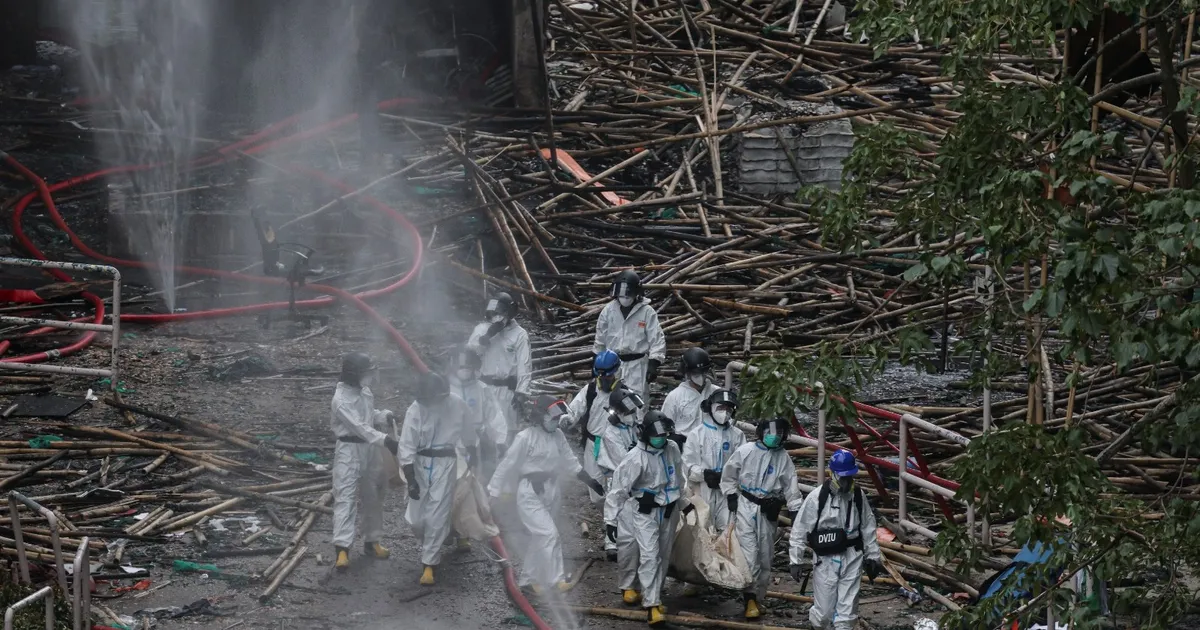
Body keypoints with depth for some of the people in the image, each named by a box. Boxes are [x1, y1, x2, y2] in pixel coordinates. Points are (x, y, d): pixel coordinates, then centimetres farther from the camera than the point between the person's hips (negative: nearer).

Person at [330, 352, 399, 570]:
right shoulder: (341, 399, -21)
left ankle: (371, 541, 29)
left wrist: (385, 416, -3)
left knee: (373, 496, 16)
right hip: (349, 450, -8)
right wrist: (385, 439, -38)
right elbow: (359, 426, -30)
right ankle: (342, 547, -15)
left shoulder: (365, 392, 5)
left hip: (370, 448, 8)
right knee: (345, 497, -12)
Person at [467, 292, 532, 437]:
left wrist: (521, 393, -17)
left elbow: (524, 366, -9)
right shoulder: (481, 329, 5)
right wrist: (487, 336, -15)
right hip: (483, 387, 4)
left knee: (506, 430, -2)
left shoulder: (519, 334, -6)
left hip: (506, 389, -4)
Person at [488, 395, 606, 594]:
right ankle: (556, 580, -10)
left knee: (540, 537, 14)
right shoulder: (526, 437, -17)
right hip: (530, 493, -7)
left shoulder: (558, 436, 1)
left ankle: (527, 578, 28)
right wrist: (492, 494, -10)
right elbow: (507, 465, -12)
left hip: (550, 492, 7)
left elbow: (570, 462, 12)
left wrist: (591, 482, 11)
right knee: (549, 534, -15)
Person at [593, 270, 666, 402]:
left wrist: (654, 363, -17)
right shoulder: (608, 310, 1)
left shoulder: (647, 311, -9)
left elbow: (657, 339, -9)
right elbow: (600, 338, 12)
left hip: (637, 366, -4)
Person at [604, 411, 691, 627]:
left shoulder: (672, 449, -3)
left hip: (669, 511, 6)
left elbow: (680, 477, 16)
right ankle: (652, 605, -14)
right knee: (649, 556, -13)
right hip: (645, 513, -6)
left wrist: (684, 501, 26)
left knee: (663, 556, 13)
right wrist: (610, 519, -16)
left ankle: (653, 596, 27)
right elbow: (618, 489, -16)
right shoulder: (635, 459, -21)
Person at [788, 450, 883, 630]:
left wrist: (873, 556, 13)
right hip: (825, 560, -3)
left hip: (852, 558, 3)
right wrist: (795, 561, -5)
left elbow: (868, 527, 11)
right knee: (824, 610, 1)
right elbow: (800, 530, -7)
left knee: (847, 609, 4)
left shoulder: (858, 495, 0)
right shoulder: (817, 498, -14)